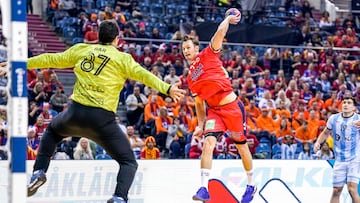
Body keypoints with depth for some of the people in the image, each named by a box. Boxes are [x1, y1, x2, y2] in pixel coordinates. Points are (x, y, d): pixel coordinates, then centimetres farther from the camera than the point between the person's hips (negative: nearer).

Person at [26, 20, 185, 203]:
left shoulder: (81, 50, 13)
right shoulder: (122, 58, 4)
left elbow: (52, 59, 21)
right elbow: (143, 75, -10)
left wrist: (25, 63, 33)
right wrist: (167, 89, -17)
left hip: (76, 112, 3)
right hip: (102, 119, -3)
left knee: (52, 131, 36)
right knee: (129, 162, 8)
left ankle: (39, 172, 21)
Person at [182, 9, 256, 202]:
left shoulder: (208, 55, -1)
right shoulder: (190, 78, 13)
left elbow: (220, 31, -11)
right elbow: (199, 103, 18)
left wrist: (228, 19, 4)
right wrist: (200, 124, 10)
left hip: (233, 107, -4)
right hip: (214, 111, 4)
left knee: (242, 147, 8)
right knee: (208, 142, -19)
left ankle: (251, 185, 26)